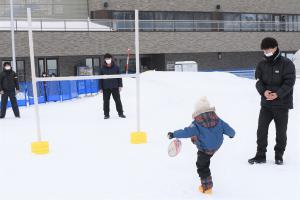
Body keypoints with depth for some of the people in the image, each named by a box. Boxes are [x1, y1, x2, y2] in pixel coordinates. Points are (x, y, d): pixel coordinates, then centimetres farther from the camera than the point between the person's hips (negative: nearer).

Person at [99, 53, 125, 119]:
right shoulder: (102, 68, 1)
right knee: (106, 101, 5)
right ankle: (106, 114, 15)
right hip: (106, 88, 1)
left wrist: (120, 85, 0)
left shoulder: (116, 67, 1)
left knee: (118, 100, 3)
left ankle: (120, 113, 13)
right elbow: (100, 79, 4)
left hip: (115, 87, 0)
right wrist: (101, 88, 1)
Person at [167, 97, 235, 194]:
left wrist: (174, 134, -24)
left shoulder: (197, 124, -24)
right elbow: (228, 129, -4)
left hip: (205, 150, -5)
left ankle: (207, 187, 21)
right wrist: (232, 134, 19)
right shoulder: (217, 119, -10)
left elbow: (187, 132, -30)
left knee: (202, 166, 12)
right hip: (217, 145, 5)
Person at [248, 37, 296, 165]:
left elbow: (289, 82, -14)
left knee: (281, 132, 7)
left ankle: (279, 156, 23)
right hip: (266, 104, 3)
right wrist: (263, 91, -21)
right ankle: (260, 155, 16)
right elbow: (258, 81, 0)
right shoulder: (262, 64, 5)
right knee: (261, 130, 3)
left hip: (282, 104, -3)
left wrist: (278, 94, -25)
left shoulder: (286, 64, -8)